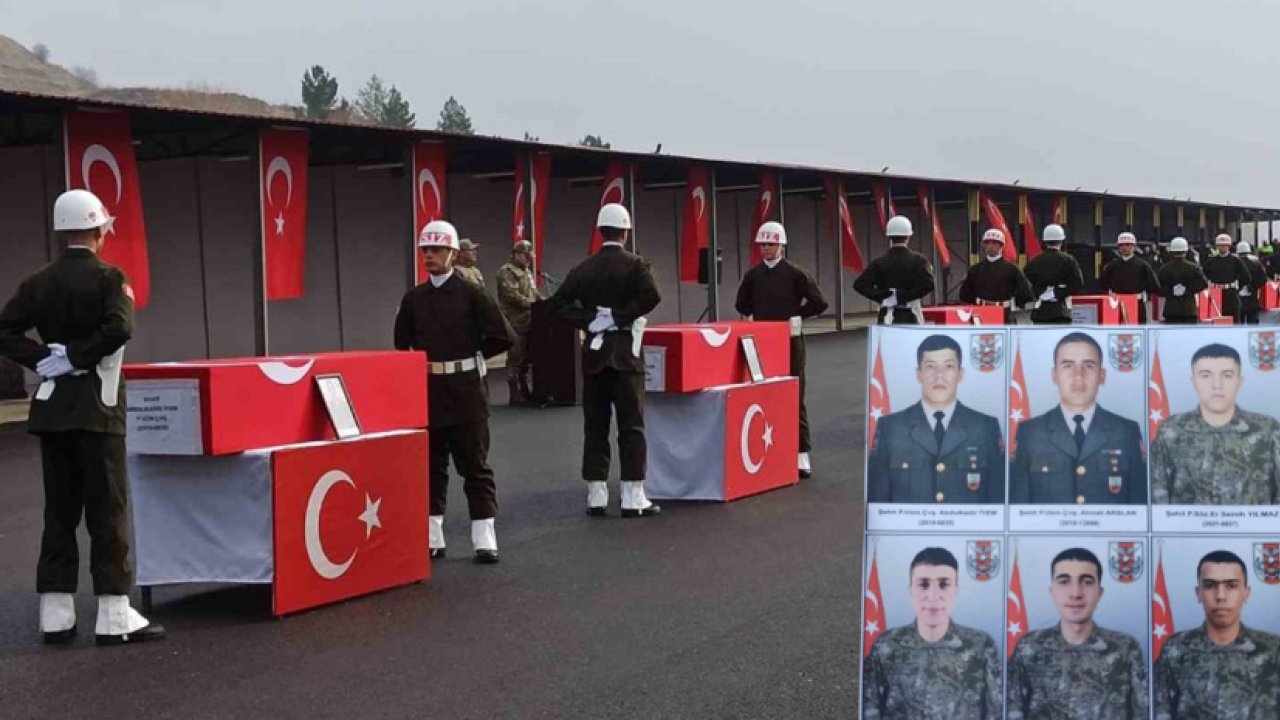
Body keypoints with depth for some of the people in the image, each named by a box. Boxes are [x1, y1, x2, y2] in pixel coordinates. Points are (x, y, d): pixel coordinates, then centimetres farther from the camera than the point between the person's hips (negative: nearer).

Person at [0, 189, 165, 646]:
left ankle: (55, 615, 12)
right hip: (97, 408, -5)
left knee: (59, 511, 10)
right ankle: (114, 616, -2)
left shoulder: (38, 283, 7)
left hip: (51, 410, 5)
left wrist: (41, 360, -4)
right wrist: (75, 357, -13)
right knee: (108, 511, -2)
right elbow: (119, 328, -22)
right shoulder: (108, 278, -7)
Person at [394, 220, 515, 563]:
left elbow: (502, 336, -8)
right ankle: (432, 538, 16)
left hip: (466, 389, -4)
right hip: (428, 390, 4)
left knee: (474, 464, -1)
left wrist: (474, 356, 2)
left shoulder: (471, 294, -5)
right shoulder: (413, 298, 7)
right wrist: (419, 365, 11)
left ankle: (485, 540, 2)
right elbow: (402, 342, 21)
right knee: (431, 463, 9)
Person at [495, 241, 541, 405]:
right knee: (515, 358, -6)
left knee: (526, 358, 11)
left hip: (528, 322, 9)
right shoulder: (507, 272, -9)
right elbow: (512, 295, -19)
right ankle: (514, 395, -2)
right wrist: (533, 304, -17)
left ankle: (524, 391, 17)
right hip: (516, 323, -9)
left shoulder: (527, 271, 21)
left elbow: (534, 292, 24)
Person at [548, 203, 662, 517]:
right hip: (625, 353, -3)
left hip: (594, 354, 3)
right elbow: (651, 295, -22)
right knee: (631, 426, -1)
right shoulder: (634, 264, -6)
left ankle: (596, 496, 7)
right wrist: (619, 317, -13)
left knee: (594, 425, 7)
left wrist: (589, 321, -4)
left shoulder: (584, 268, 5)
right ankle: (633, 498, -3)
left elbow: (559, 303, -2)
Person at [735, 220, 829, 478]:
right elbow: (742, 305, 21)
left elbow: (819, 303, -3)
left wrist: (795, 315, 0)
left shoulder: (795, 273, -3)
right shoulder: (753, 275, 7)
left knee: (795, 397, -3)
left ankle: (802, 455, -2)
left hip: (790, 340, -4)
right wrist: (760, 316, 11)